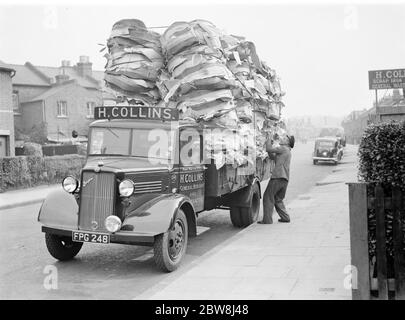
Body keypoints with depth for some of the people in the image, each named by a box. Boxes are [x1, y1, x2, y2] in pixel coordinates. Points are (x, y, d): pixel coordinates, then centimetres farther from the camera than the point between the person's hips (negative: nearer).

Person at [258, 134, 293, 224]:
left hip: (278, 177, -9)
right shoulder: (287, 151, 24)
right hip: (285, 179, 9)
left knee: (268, 197, -3)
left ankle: (267, 219, -5)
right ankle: (285, 217, 13)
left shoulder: (283, 148, -5)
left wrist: (268, 139, 3)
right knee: (278, 199, 19)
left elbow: (269, 149, -10)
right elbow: (272, 156, 24)